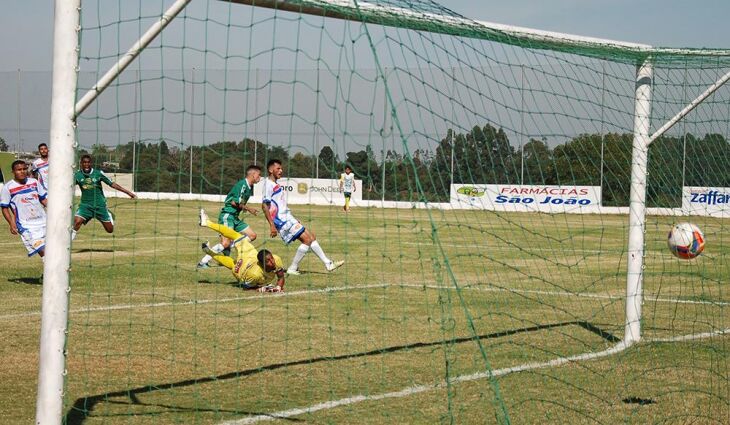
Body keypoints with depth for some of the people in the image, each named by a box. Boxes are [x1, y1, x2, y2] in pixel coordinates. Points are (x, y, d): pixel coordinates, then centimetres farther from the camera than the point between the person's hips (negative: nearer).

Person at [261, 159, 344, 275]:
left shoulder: (276, 185, 19)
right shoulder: (268, 184, -11)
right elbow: (265, 206, -18)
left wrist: (295, 221, 24)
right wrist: (272, 225, -24)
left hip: (287, 218, 10)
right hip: (281, 220, -10)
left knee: (311, 236, 9)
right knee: (307, 239, -13)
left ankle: (328, 264, 13)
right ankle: (292, 269, -7)